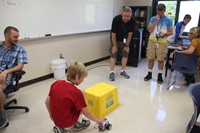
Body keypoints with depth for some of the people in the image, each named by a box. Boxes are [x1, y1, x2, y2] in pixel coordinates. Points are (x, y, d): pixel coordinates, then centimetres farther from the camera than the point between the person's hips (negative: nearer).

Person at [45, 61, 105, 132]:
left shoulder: (56, 83, -8)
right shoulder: (76, 92, -24)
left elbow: (47, 102, 2)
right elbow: (86, 113, -13)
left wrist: (51, 115, 20)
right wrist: (98, 120, 4)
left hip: (56, 121, 6)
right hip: (68, 123, -5)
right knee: (82, 93, 4)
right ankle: (78, 123, 13)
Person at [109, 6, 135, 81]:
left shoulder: (132, 21, -22)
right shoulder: (116, 19, -30)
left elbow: (130, 34, -12)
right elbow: (113, 34, -24)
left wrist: (127, 45, -8)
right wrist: (115, 46, -19)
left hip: (125, 40, 3)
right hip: (115, 39, -3)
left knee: (125, 54, 3)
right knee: (113, 55, -8)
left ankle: (123, 71, 15)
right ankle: (111, 72, -5)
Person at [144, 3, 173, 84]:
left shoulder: (168, 20, 1)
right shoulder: (153, 19, 5)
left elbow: (170, 32, 3)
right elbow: (150, 30, -4)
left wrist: (164, 34, -17)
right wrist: (156, 21, -10)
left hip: (162, 42, -1)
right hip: (152, 41, 2)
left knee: (160, 59, 2)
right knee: (151, 58, 6)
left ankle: (160, 75, 16)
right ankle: (149, 74, 19)